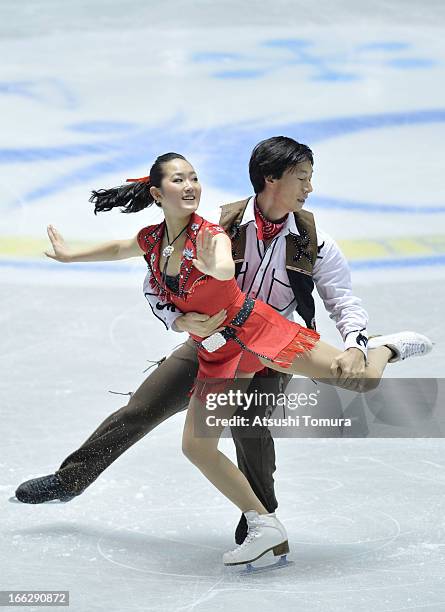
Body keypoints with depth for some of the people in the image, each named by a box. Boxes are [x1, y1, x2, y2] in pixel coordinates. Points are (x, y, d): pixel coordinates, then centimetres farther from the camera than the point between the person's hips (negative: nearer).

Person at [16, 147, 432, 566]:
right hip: (217, 354, 6)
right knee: (196, 446, -1)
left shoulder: (210, 235, -16)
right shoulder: (152, 240, 1)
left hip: (253, 327, -6)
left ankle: (384, 349, 24)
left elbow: (226, 270, -39)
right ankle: (265, 527, 8)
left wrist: (217, 270, -62)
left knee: (360, 380, -13)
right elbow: (118, 249, 25)